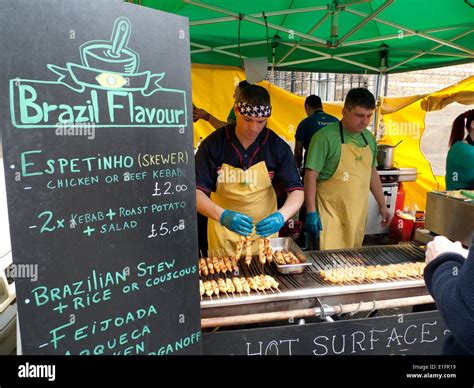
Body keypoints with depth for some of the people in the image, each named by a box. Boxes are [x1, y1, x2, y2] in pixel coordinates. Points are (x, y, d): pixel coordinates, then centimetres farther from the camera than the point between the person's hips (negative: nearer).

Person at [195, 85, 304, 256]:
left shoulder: (278, 146, -12)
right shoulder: (213, 144, -16)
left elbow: (297, 190, -11)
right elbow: (196, 191, -20)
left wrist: (282, 215, -32)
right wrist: (221, 215, -38)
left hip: (264, 229, 2)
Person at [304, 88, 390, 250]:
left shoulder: (369, 138, 10)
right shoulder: (325, 136, -11)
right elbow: (311, 176, -13)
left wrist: (382, 205, 21)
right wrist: (311, 212, -17)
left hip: (358, 214, 6)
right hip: (331, 214, -6)